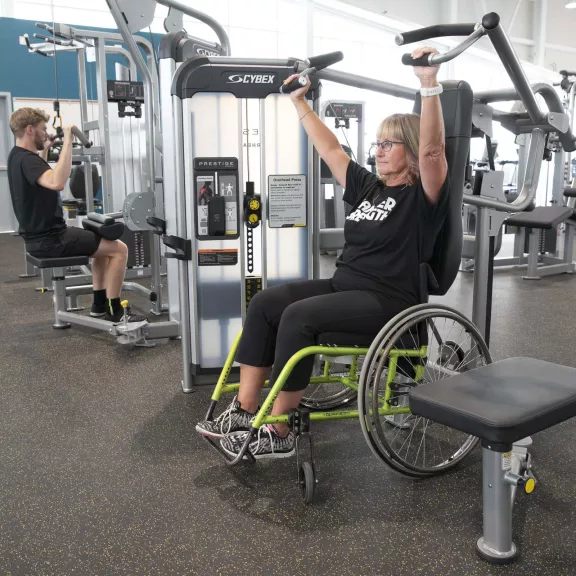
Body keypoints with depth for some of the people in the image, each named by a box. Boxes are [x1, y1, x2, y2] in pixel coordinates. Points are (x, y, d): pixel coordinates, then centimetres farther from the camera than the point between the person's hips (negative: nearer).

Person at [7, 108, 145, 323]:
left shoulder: (18, 156, 12)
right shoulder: (27, 159, -20)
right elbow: (57, 182, -41)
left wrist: (45, 149, 30)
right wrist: (67, 142, -35)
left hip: (42, 235, 11)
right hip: (49, 239, -11)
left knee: (103, 243, 26)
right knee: (118, 248, -9)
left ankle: (100, 304, 25)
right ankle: (114, 311, -2)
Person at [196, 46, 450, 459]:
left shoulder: (422, 195, -5)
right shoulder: (368, 187, 16)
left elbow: (432, 149, -23)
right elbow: (331, 150, 21)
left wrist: (429, 84, -32)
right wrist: (300, 102, 23)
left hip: (387, 300, -8)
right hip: (343, 285, 8)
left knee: (298, 316, -29)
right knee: (265, 303, -10)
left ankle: (278, 433, -18)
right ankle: (244, 411, -9)